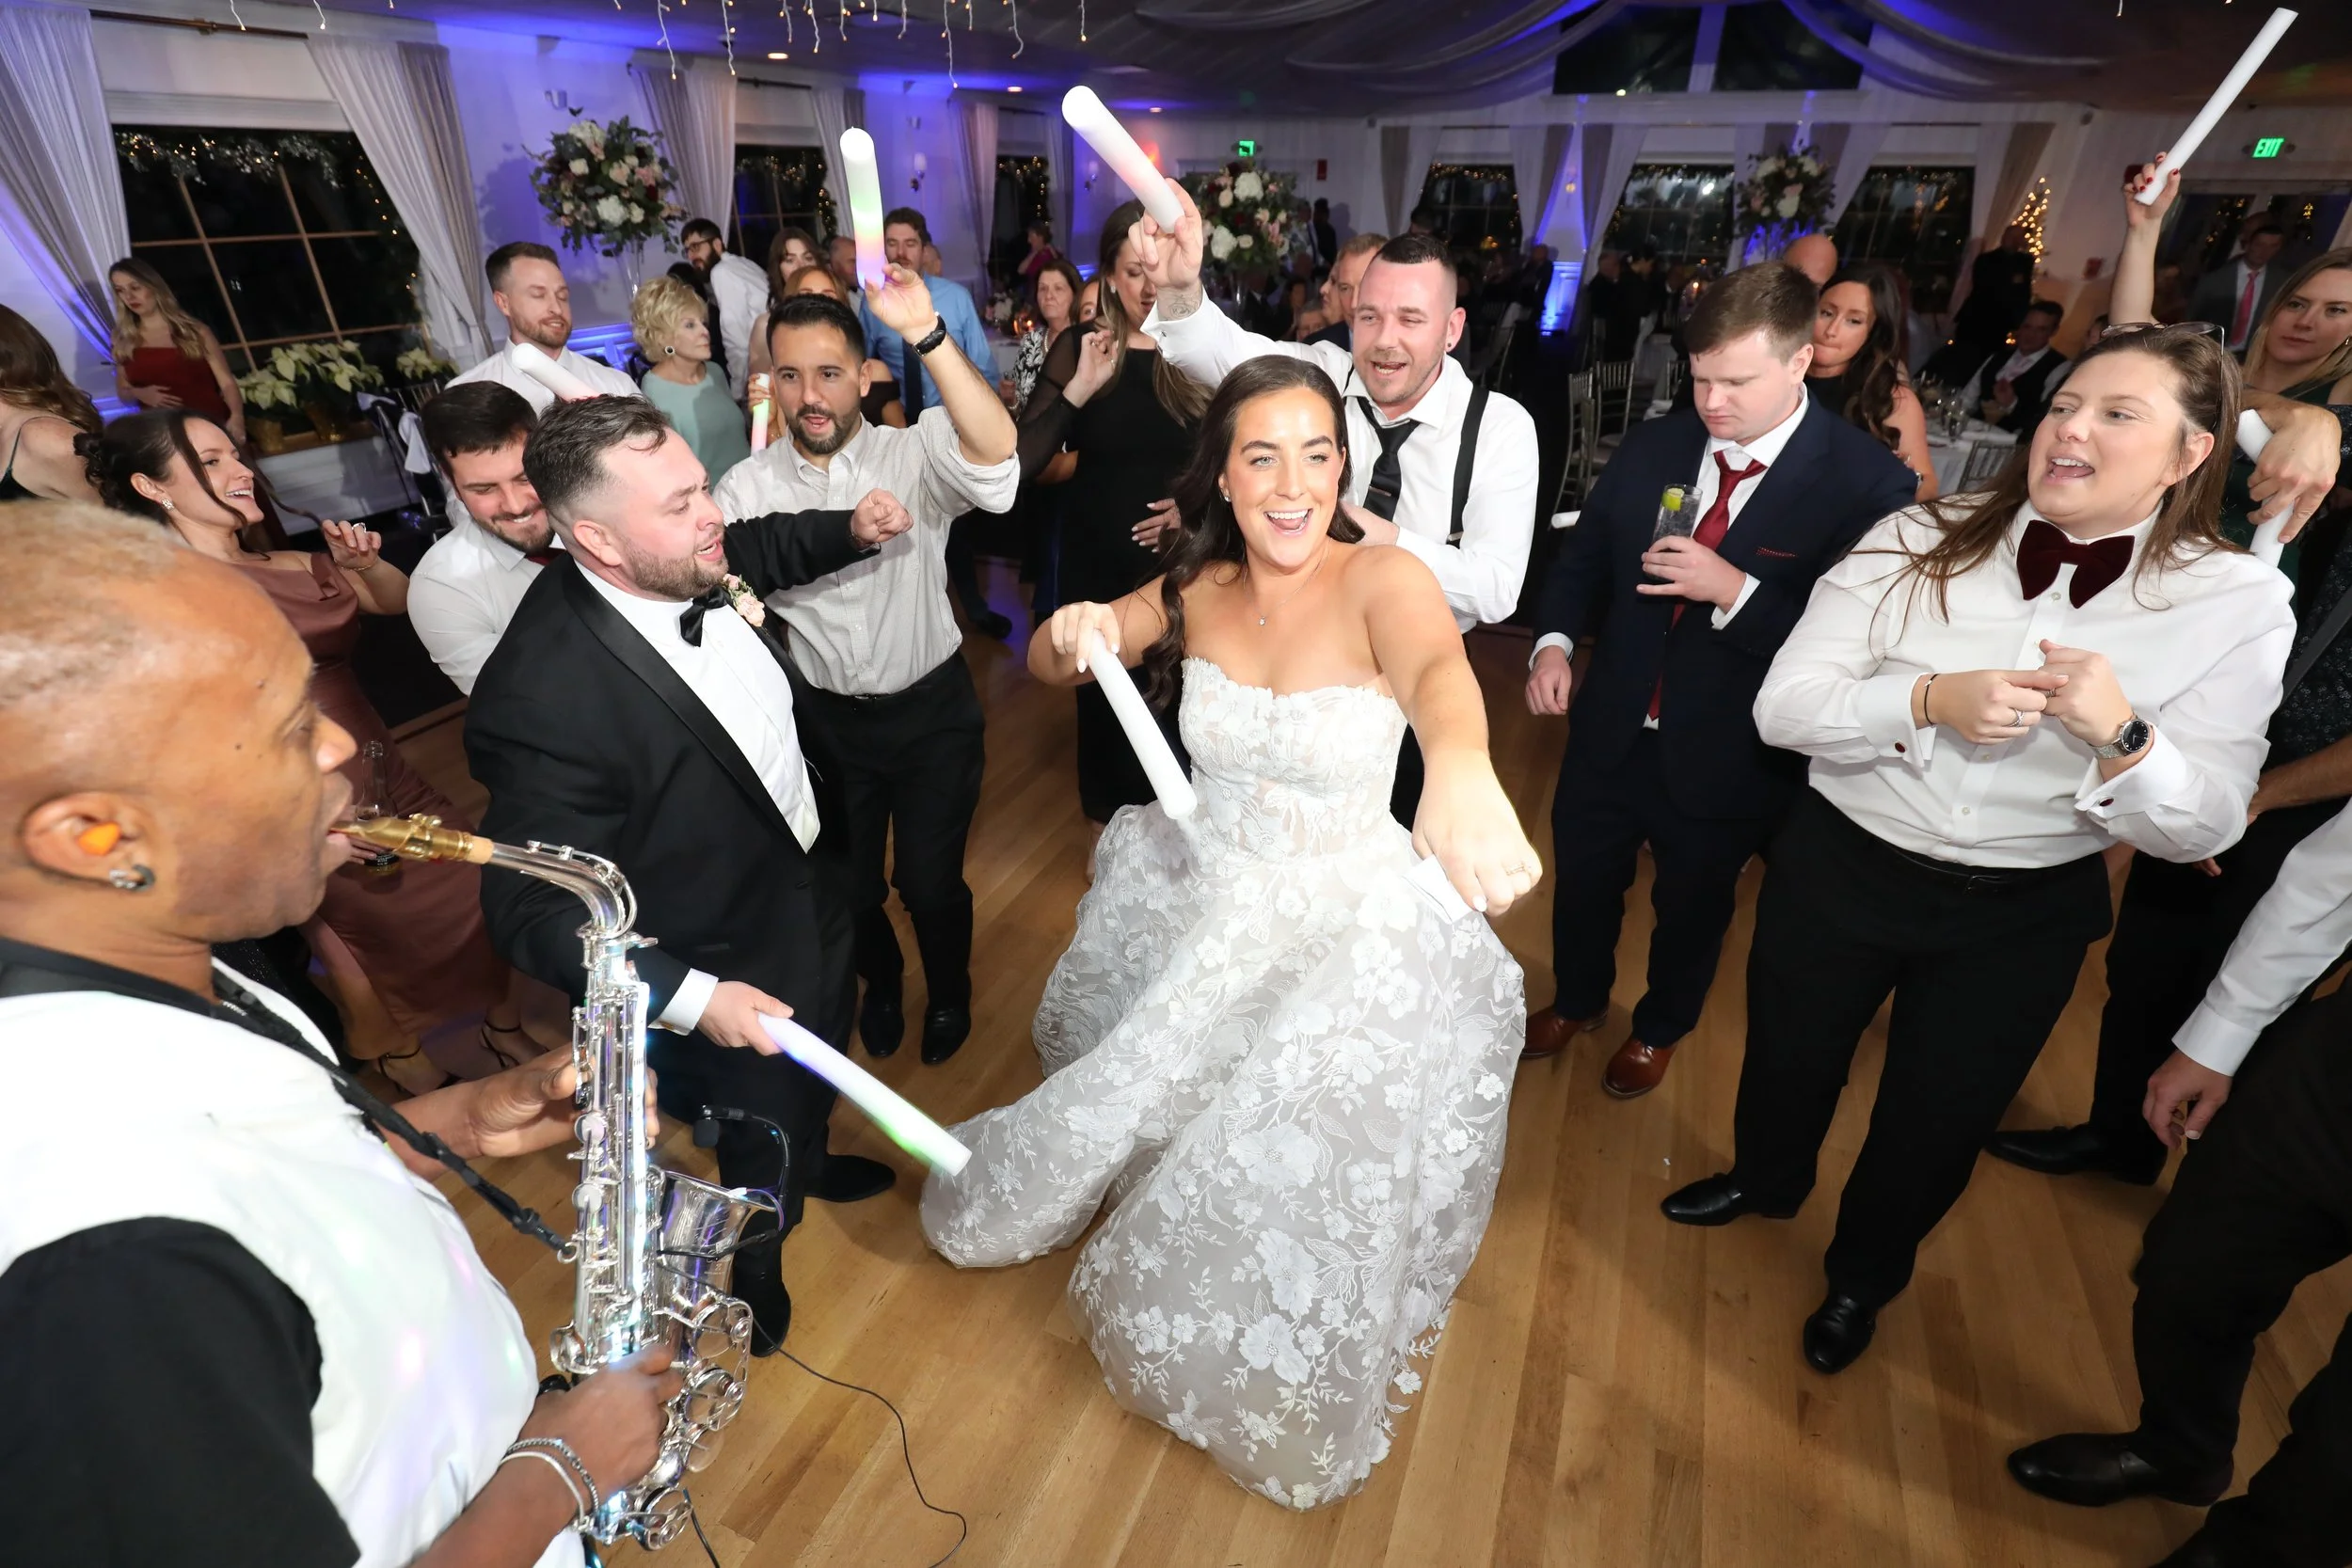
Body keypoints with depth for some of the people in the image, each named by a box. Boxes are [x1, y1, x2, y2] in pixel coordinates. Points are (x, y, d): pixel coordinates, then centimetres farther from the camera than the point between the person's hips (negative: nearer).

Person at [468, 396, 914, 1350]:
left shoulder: (695, 564, -17)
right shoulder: (543, 698, -37)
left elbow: (760, 549, 8)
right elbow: (531, 910, -28)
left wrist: (847, 531, -9)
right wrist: (687, 999, -34)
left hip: (814, 880, 7)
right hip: (732, 972, -7)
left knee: (822, 1068, 34)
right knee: (762, 1135, 22)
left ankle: (806, 1162, 67)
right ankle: (756, 1271, 55)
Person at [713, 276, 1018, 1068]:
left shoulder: (913, 453, -14)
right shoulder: (746, 489, -7)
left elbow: (995, 450, -36)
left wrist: (925, 332, -46)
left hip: (931, 710, -2)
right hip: (824, 718, 3)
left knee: (931, 882, 10)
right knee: (849, 886, 19)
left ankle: (949, 992, 44)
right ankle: (881, 981, 53)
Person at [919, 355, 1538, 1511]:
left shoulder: (1380, 579, -21)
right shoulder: (1198, 588, -6)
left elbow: (1439, 666, -44)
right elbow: (1049, 665, 2)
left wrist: (1461, 768, -68)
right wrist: (1071, 631, -23)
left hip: (1348, 941, -3)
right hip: (1196, 903, 4)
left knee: (1297, 1187, 1)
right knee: (1123, 1089, 20)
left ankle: (1282, 1397, 38)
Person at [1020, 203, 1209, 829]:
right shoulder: (1080, 347, -3)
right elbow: (1019, 463, -11)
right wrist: (1078, 389, -20)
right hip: (1097, 560, 1)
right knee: (1103, 696, 13)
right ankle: (1109, 827, 38)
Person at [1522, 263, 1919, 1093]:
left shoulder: (1867, 482, -17)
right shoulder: (1653, 444, -4)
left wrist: (1736, 590, -31)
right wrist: (1554, 639, -12)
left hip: (1726, 761, -3)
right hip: (1608, 733, 4)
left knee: (1692, 908, 21)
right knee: (1580, 884, 22)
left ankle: (1659, 1029, 51)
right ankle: (1577, 1001, 52)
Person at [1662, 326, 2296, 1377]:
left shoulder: (2238, 603, -9)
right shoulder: (1921, 541, -9)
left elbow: (2202, 827, -12)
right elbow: (1783, 705, -15)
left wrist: (2120, 735, -31)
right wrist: (1930, 701, -31)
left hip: (2022, 920, 0)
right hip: (1839, 867, 0)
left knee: (1934, 1126, 19)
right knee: (1786, 1061, 22)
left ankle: (1863, 1275, 52)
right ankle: (1765, 1181, 58)